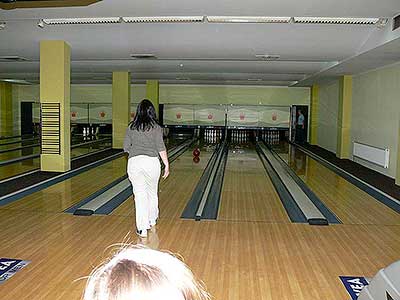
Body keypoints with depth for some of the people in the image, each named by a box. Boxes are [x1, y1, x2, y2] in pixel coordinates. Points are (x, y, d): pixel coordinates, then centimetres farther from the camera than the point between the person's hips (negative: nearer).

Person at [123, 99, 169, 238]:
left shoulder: (131, 127, 6)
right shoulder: (156, 127, -1)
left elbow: (126, 147, 6)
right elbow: (161, 147, -6)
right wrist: (167, 164, -1)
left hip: (134, 162, 1)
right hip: (152, 162, 0)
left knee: (139, 195, 3)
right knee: (152, 192, 19)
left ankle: (142, 228, -1)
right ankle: (152, 220, 38)